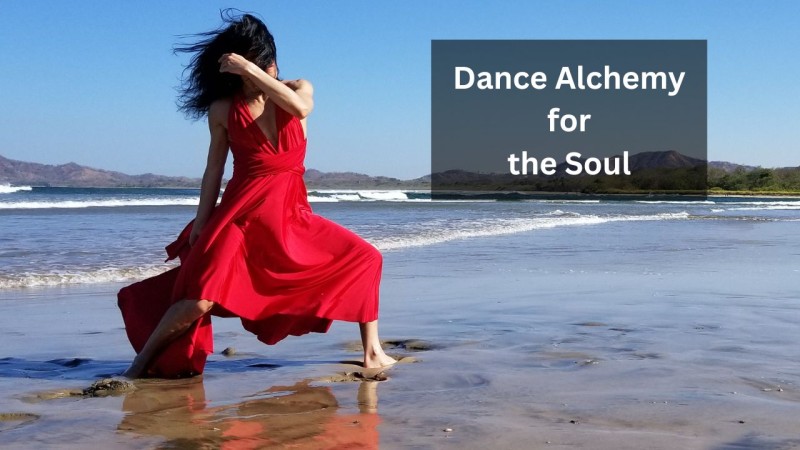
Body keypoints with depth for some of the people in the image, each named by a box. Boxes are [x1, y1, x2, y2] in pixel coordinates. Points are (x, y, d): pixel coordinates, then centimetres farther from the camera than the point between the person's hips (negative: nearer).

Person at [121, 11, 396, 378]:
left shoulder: (298, 89, 4)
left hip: (291, 214, 3)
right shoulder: (223, 109, 1)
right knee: (200, 300, -17)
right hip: (241, 213, -3)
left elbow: (301, 107, -21)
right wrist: (200, 225, 0)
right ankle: (142, 361, 4)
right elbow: (214, 167, 5)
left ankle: (372, 352, 7)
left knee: (365, 259, -3)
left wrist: (249, 70, -22)